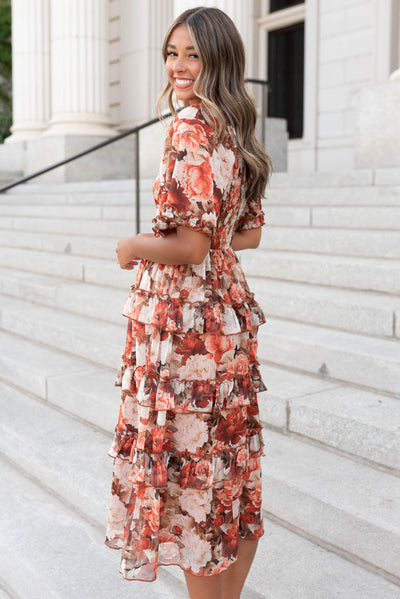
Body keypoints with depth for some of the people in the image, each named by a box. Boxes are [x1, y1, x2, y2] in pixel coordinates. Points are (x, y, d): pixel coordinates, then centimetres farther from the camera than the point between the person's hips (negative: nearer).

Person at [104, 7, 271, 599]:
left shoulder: (190, 128, -16)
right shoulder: (234, 131, 12)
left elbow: (191, 245, -21)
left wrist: (133, 247, -5)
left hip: (184, 319, -9)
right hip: (229, 311, 10)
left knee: (188, 468, 5)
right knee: (231, 467, 17)